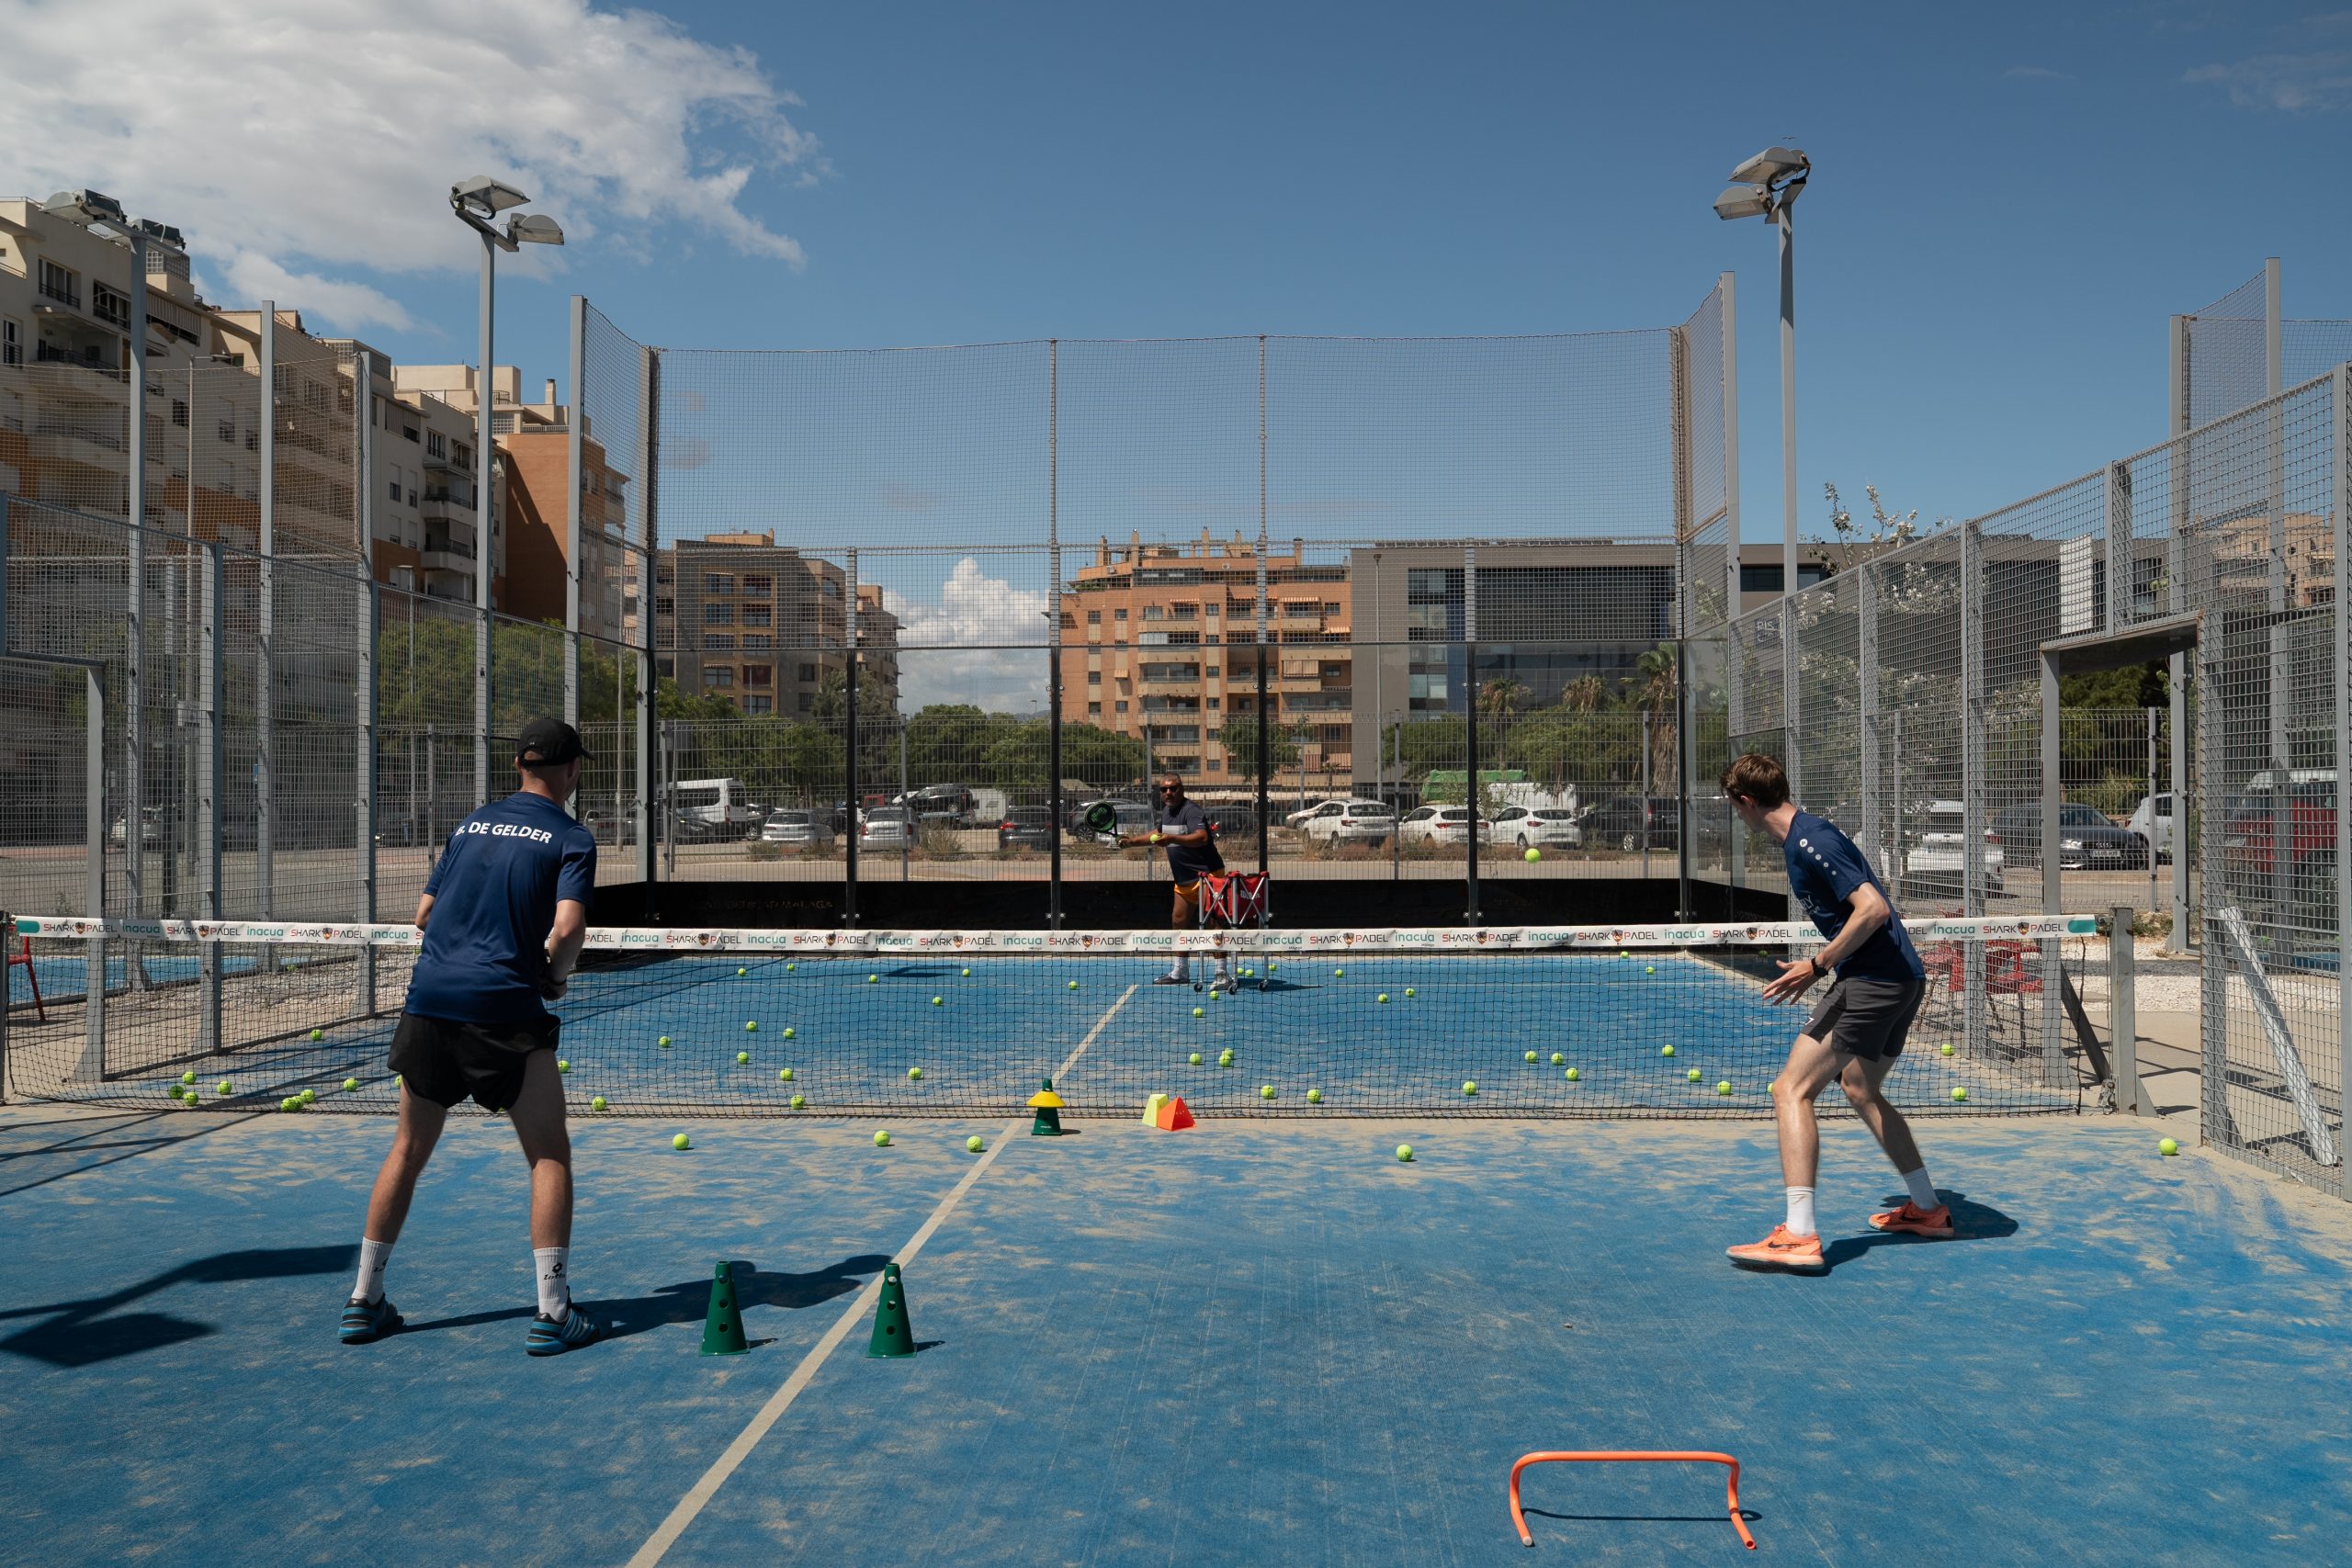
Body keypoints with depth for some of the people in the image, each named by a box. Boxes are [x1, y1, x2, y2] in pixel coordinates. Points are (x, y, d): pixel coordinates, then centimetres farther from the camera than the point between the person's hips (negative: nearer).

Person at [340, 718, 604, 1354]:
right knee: (549, 1156, 4)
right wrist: (555, 975, 2)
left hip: (430, 998, 6)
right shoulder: (571, 839, -2)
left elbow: (424, 914, 18)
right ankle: (552, 1313, 1)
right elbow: (567, 928, -16)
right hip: (506, 1008, -5)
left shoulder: (472, 824, 15)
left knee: (407, 1152, 18)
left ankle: (363, 1301, 26)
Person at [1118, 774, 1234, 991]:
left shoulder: (1191, 812, -17)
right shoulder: (1166, 812, 13)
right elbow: (1157, 835, 32)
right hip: (1184, 880, 10)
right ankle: (1181, 972, 26)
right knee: (1179, 922, 14)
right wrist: (1133, 842, 22)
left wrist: (1172, 838, -43)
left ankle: (1223, 975, -14)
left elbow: (1202, 837, -34)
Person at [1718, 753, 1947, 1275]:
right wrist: (1826, 966, 18)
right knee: (1862, 1093, 27)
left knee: (1791, 1090, -12)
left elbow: (1874, 908, -24)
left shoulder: (1809, 841, -16)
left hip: (1871, 981, -11)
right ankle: (1928, 1209, 37)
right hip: (1902, 979, 11)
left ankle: (1800, 1236, -17)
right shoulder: (1807, 834, 15)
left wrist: (1818, 966, -19)